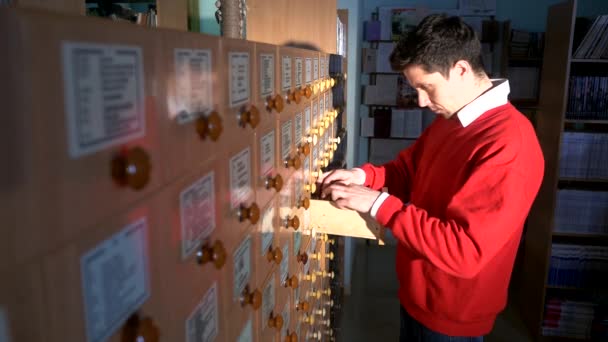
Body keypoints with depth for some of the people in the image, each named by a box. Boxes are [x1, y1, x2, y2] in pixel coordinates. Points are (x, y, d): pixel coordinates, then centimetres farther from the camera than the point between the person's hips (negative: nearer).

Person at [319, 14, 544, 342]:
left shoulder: (510, 146, -29)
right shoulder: (450, 119, 0)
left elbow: (464, 251, -32)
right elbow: (409, 168, 11)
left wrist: (379, 203, -29)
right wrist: (364, 176, -9)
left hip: (451, 316, -7)